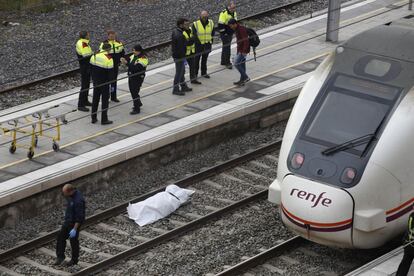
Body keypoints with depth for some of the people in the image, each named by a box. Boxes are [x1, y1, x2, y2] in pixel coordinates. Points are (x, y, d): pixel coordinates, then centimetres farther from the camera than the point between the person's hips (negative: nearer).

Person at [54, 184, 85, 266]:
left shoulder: (78, 200, -33)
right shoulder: (72, 195, -5)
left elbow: (79, 217, -30)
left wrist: (74, 229, -28)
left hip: (75, 223, -8)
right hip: (68, 220, 8)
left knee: (73, 241, 8)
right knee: (61, 237, 11)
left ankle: (74, 260, 28)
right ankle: (60, 257, 25)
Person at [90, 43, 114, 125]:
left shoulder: (94, 56, -1)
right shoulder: (109, 59, -19)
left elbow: (91, 69, 8)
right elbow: (111, 73, -16)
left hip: (95, 82, 6)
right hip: (104, 83, -6)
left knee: (95, 99, 16)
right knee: (105, 100, 5)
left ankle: (93, 118, 22)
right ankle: (104, 119, 8)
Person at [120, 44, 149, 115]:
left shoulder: (143, 59, -22)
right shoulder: (133, 56, 6)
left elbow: (136, 68, -31)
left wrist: (126, 63, -34)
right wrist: (124, 60, -14)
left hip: (138, 78, -9)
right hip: (131, 76, 9)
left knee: (135, 92, -8)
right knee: (132, 91, 21)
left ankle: (137, 109, 2)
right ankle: (138, 103, 43)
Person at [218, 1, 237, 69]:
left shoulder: (234, 13, 7)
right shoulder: (224, 13, -20)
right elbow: (220, 24, -21)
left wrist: (233, 32, 16)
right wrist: (223, 33, -19)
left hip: (230, 33, 9)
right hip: (224, 34, -8)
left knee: (226, 47, 17)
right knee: (227, 47, -9)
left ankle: (223, 61, 27)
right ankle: (227, 63, -3)